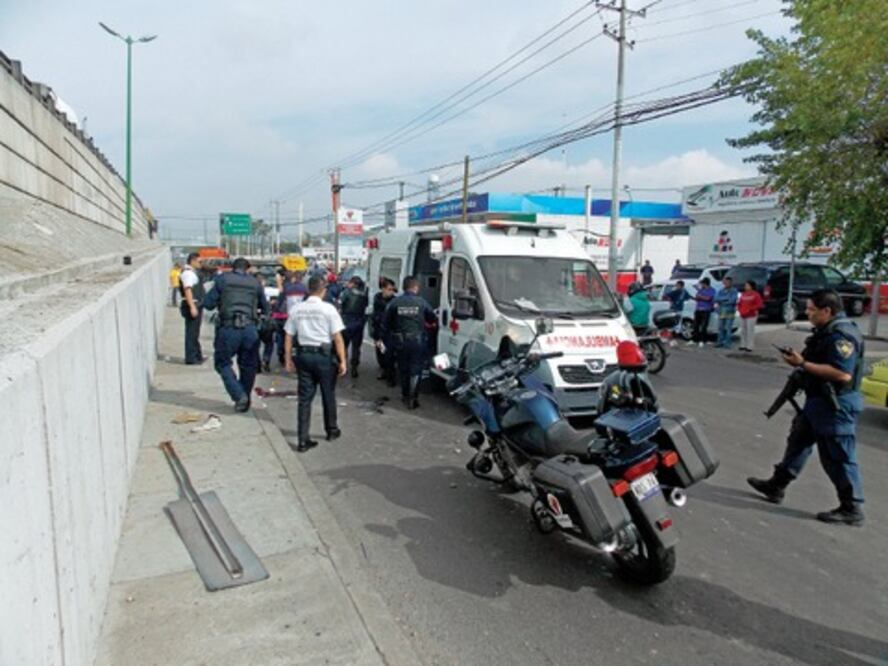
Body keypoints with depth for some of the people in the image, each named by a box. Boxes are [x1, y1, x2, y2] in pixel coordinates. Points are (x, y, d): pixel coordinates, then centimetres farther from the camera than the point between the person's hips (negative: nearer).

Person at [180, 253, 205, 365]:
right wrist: (192, 306, -31)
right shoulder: (188, 273, -15)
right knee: (191, 333, -7)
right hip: (193, 306, -11)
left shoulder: (192, 272, 19)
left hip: (196, 306, 11)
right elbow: (187, 290, -25)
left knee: (194, 333, 18)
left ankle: (197, 356, 29)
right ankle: (190, 358, -3)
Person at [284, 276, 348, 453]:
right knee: (328, 395, 15)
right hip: (324, 355, -3)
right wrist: (342, 360, -7)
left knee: (305, 397, 7)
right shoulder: (328, 309, -9)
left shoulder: (296, 309, 3)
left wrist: (288, 359, 12)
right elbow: (337, 338, -11)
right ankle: (331, 431, 32)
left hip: (303, 355, 3)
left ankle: (303, 440, 6)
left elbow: (288, 337, 5)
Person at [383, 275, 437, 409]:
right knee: (416, 370, 5)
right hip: (417, 341, -2)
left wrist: (389, 337, 11)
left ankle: (405, 396, 26)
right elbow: (433, 318, 3)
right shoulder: (421, 302, -5)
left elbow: (385, 322, 0)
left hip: (400, 341, 2)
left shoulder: (395, 302, -2)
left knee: (404, 369, 16)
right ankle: (412, 398, 1)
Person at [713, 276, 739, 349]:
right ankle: (720, 342, 16)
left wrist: (722, 301, -8)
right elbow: (716, 299, 0)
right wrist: (726, 298, -11)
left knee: (728, 328, -4)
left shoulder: (734, 291, -3)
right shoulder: (721, 290, 12)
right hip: (721, 312, 5)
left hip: (730, 312, -5)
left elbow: (733, 300, -15)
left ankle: (727, 343, -1)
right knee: (720, 327, 7)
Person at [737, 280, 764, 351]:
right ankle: (743, 345, 16)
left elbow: (759, 305, -10)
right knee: (743, 330, 8)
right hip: (742, 315, 6)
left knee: (750, 330, -7)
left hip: (751, 316, -6)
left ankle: (750, 346, -3)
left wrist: (750, 309, -17)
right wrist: (739, 309, 1)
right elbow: (739, 303, 20)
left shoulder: (756, 294, -5)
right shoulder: (743, 294, 14)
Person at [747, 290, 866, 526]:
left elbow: (843, 374, -31)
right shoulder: (827, 331, 10)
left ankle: (852, 510, 14)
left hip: (836, 406, -11)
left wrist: (803, 364, -24)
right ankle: (777, 486, 29)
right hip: (819, 401, 11)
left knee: (838, 457, 0)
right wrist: (801, 358, 4)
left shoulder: (843, 335, -22)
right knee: (798, 441, 18)